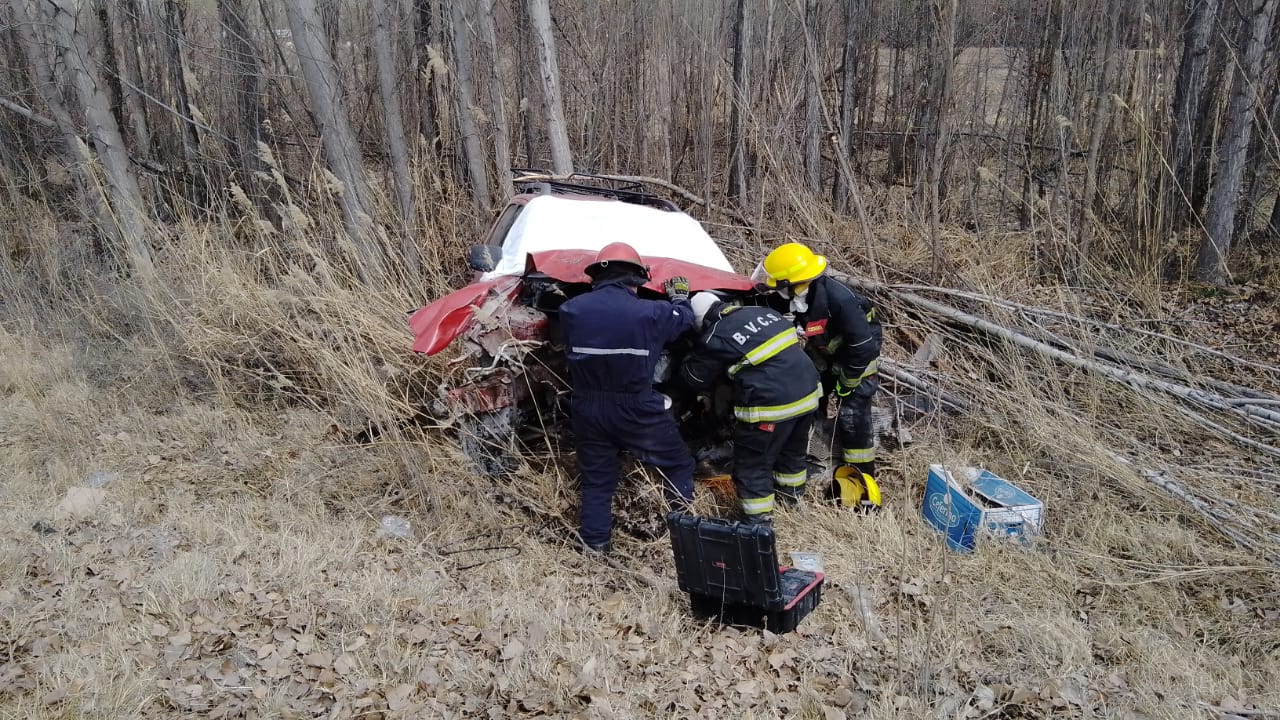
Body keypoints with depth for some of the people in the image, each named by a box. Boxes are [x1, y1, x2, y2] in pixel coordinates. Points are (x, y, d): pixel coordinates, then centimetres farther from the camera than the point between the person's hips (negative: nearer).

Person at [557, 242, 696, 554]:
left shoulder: (571, 309, -6)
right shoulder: (648, 312, -13)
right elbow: (684, 319, 6)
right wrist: (679, 298, 28)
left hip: (588, 410, 3)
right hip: (637, 410, -3)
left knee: (596, 479, 18)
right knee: (678, 464, 17)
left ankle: (594, 544, 21)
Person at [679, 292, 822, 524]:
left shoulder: (715, 338, -8)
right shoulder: (761, 312, 12)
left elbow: (693, 378, 5)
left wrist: (691, 357, 24)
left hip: (772, 403, -8)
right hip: (808, 391, 8)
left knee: (751, 465, 10)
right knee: (793, 450, 31)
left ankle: (758, 520, 15)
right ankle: (792, 492, 51)